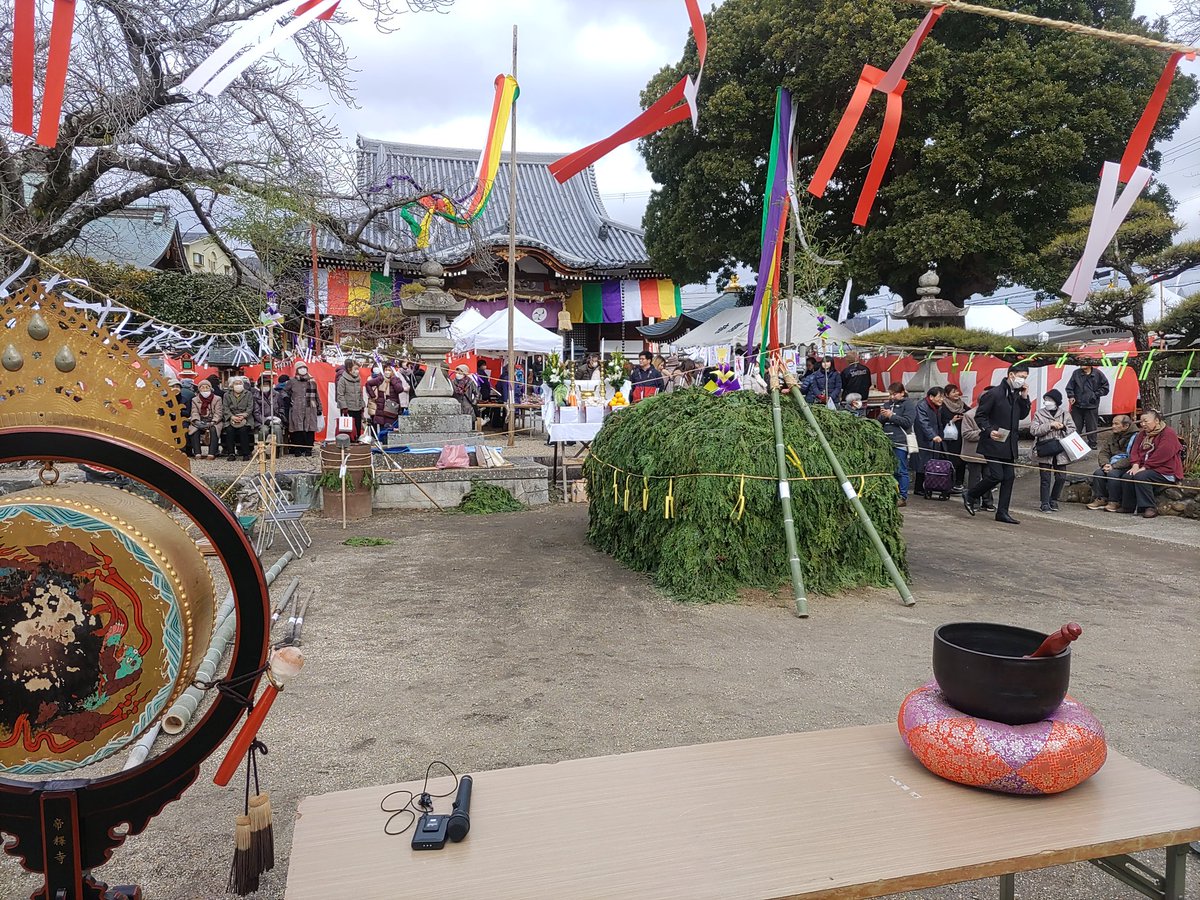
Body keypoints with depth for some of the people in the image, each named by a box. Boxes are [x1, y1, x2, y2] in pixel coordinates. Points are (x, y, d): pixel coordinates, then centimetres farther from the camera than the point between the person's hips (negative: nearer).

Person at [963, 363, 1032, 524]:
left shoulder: (1016, 394, 12)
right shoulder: (995, 393, -11)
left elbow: (1022, 415, 16)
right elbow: (979, 415, -10)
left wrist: (1025, 397, 3)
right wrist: (989, 431, -23)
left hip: (1009, 444, 8)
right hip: (993, 443, -8)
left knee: (1009, 477, 5)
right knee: (996, 475, -12)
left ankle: (1002, 512, 11)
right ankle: (970, 496, 9)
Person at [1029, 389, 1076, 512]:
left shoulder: (1064, 414, 9)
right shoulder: (1039, 414, 3)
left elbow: (1073, 430, 7)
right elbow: (1033, 430, -9)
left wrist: (1063, 427, -12)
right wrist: (1050, 425, -16)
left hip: (1060, 451, 3)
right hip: (1045, 451, -2)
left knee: (1061, 478, 6)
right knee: (1045, 479, -1)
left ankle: (1053, 500, 25)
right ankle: (1045, 503, 7)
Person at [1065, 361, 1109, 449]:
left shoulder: (1098, 374, -2)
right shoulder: (1076, 373, 1)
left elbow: (1105, 387, 4)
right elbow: (1069, 386, 4)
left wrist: (1096, 395, -5)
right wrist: (1071, 396, -10)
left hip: (1091, 406, -1)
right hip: (1077, 405, 1)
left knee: (1092, 427, 6)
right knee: (1075, 427, 7)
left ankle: (1092, 444, 16)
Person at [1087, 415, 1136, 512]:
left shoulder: (1135, 436, -10)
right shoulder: (1110, 435, 12)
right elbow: (1103, 452, 9)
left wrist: (1113, 466, -22)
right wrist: (1105, 464, -12)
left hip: (1127, 466, -6)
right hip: (1112, 464, 6)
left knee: (1113, 473, -32)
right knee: (1098, 473, -20)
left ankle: (1115, 502, -21)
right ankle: (1101, 499, -11)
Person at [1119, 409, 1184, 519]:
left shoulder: (1168, 433, -10)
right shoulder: (1143, 433, 16)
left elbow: (1161, 455, -21)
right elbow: (1135, 450, 9)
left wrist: (1144, 467, -21)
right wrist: (1135, 465, -9)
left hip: (1165, 471, -8)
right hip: (1146, 468, 8)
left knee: (1141, 477, -31)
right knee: (1126, 476, -15)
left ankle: (1150, 507, -23)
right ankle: (1134, 506, -9)